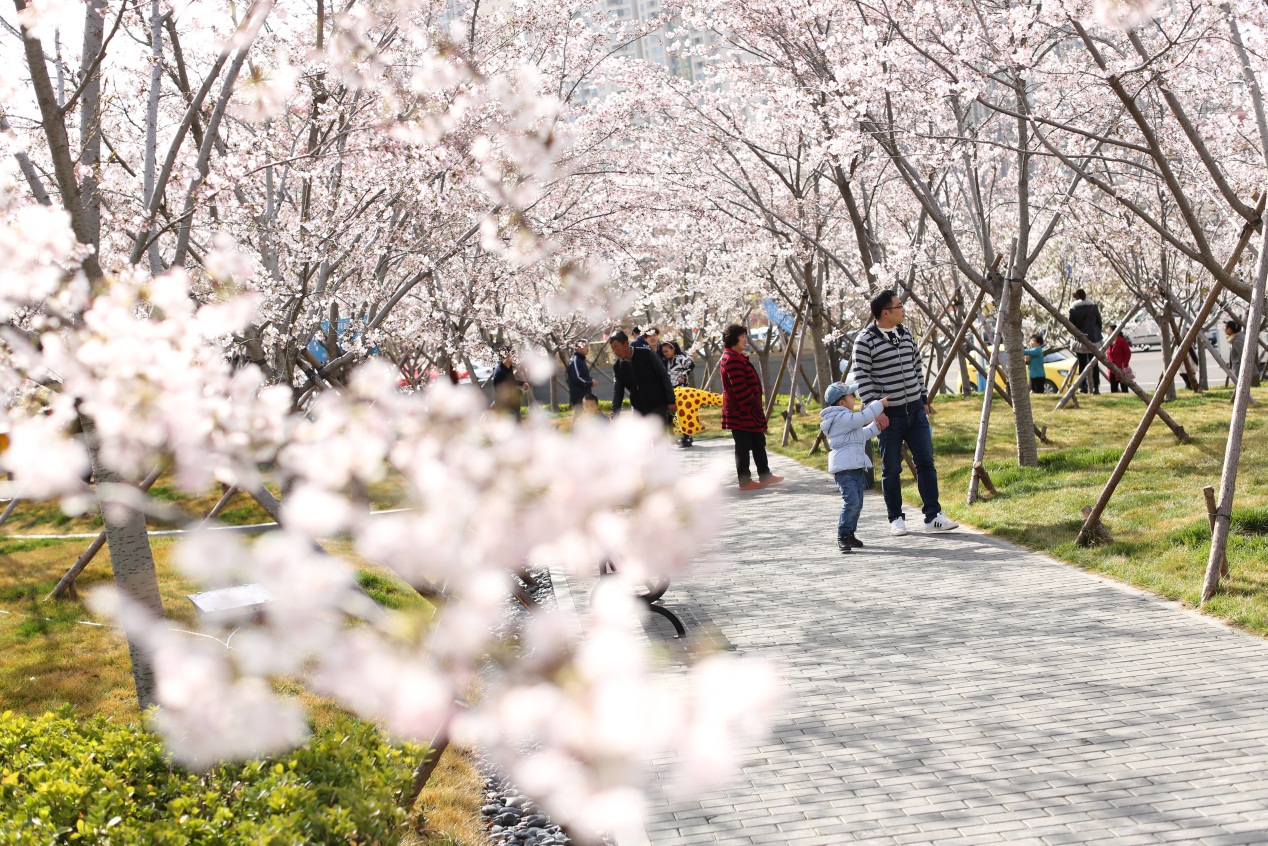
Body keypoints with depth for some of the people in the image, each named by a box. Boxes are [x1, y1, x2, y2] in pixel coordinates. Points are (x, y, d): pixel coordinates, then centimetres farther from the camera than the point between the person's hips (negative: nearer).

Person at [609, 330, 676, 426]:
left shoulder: (646, 354, -11)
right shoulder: (617, 366, 1)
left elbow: (664, 376, -7)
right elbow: (617, 392, 4)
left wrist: (670, 401, -9)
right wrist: (615, 417, -4)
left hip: (658, 405, -4)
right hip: (638, 409, 4)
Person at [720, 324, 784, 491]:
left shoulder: (738, 357, 16)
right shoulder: (732, 360, -19)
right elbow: (740, 389, -23)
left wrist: (756, 407, 18)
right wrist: (753, 405, -17)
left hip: (748, 411, 11)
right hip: (740, 412, -11)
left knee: (758, 443, 17)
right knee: (743, 447, -3)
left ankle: (765, 475, 26)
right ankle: (745, 481, 4)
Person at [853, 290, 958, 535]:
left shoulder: (906, 335, 10)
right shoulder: (865, 341, -10)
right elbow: (862, 378, -12)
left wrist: (924, 398, 16)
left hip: (915, 411, 6)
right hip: (889, 414, -6)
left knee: (926, 462, 4)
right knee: (891, 469, 4)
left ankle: (933, 516, 8)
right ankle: (896, 519, 16)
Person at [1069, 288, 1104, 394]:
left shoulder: (1073, 309, -6)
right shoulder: (1094, 307, 1)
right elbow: (1099, 322, 6)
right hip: (1093, 339, 2)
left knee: (1082, 364, 5)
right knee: (1094, 364, 6)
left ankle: (1083, 387, 2)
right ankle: (1096, 387, 1)